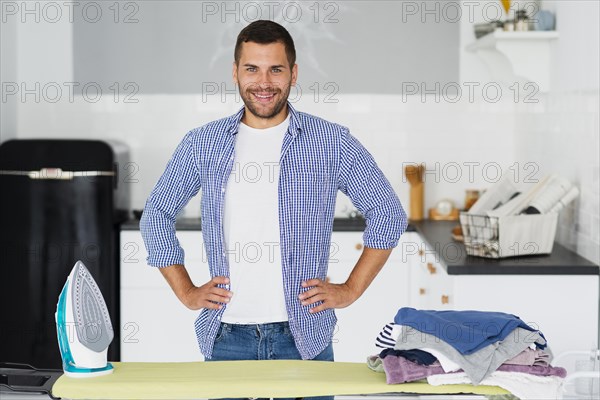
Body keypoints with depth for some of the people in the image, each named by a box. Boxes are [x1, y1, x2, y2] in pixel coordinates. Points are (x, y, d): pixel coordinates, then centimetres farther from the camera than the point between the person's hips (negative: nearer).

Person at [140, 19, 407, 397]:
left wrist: (350, 290, 0)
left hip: (303, 336, -1)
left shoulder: (333, 142, -1)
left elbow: (388, 214, 5)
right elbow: (156, 215, 14)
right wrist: (187, 291, 6)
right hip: (227, 337, 1)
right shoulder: (202, 144, 4)